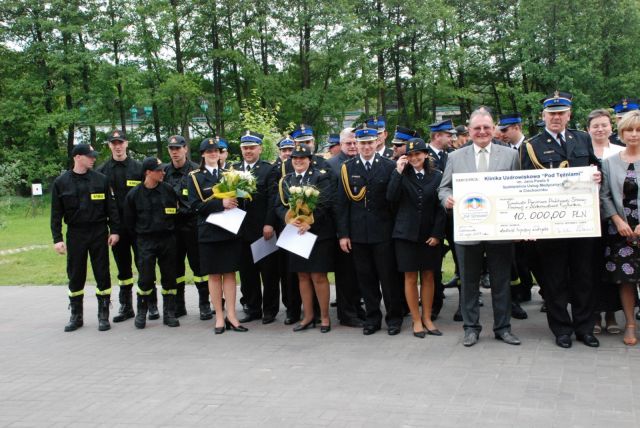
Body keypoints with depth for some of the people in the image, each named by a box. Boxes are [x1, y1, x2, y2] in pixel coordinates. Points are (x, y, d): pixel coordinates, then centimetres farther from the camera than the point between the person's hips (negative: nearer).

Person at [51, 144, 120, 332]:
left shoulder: (100, 179, 1)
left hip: (99, 233, 0)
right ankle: (76, 315, 20)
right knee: (75, 276, 7)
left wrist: (115, 230, -3)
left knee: (102, 275, 3)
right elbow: (56, 213, 1)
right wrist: (57, 238, -5)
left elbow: (111, 207, 3)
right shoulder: (61, 182, 0)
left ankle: (103, 315, 13)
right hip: (75, 234, 0)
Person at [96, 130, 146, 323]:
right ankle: (126, 306, 20)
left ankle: (152, 305, 8)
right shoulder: (102, 171, 5)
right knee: (123, 268, 10)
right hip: (117, 225, 2)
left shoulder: (139, 167, 1)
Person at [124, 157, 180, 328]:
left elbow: (175, 212, 13)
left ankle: (169, 314, 14)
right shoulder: (134, 194, -4)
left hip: (167, 239, 2)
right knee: (146, 278, -5)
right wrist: (141, 237, 9)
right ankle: (141, 313, 11)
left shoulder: (168, 190, 1)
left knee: (169, 277, 5)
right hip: (145, 242, -2)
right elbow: (129, 221, 6)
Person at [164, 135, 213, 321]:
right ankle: (178, 305, 19)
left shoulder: (196, 170, -3)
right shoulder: (165, 171, 7)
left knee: (198, 264, 0)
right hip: (172, 225, 4)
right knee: (176, 265, 9)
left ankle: (204, 304, 9)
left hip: (192, 223, -4)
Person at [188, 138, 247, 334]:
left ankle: (231, 316, 8)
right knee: (214, 275, 4)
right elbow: (195, 205, -8)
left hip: (230, 231, 2)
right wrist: (221, 203, -20)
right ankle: (219, 317, 11)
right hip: (209, 232, -2)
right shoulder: (195, 177, 2)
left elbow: (236, 197, 15)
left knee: (230, 273, 3)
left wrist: (233, 200, -8)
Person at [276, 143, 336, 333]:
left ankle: (324, 317, 10)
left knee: (318, 276, -2)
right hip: (295, 234, 5)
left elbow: (325, 204, -13)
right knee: (302, 276, 10)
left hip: (318, 233, -5)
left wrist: (308, 222, -22)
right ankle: (308, 317, 20)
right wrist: (289, 218, -15)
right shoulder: (286, 180, 11)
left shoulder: (321, 177, -3)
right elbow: (280, 205, 5)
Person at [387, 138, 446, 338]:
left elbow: (441, 207, 1)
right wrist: (398, 172, -16)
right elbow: (391, 197, -13)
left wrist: (437, 233, -5)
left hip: (430, 234, 1)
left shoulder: (437, 176, 2)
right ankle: (416, 320, 12)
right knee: (410, 277, 2)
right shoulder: (402, 175, 2)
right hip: (406, 233, -1)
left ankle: (427, 318, 19)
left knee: (428, 276, 8)